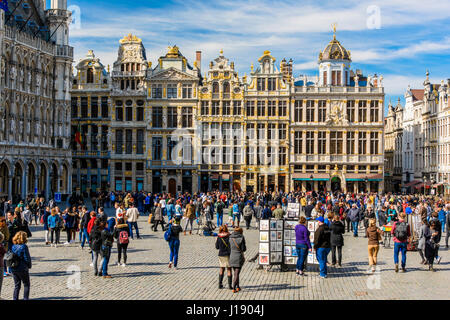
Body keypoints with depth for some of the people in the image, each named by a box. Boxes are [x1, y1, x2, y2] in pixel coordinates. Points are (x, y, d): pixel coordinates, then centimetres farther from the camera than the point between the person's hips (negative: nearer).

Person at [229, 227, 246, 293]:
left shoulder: (230, 238, 2)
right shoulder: (241, 238, -8)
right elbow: (244, 249, -8)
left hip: (232, 257, 4)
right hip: (239, 257, -4)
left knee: (235, 273, 18)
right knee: (237, 273, 0)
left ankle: (237, 287, 25)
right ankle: (233, 288, -8)